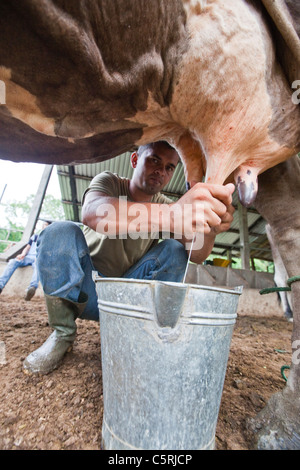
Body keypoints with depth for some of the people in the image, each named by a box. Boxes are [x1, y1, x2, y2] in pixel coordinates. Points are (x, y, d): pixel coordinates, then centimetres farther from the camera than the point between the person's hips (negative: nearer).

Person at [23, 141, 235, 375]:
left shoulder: (166, 206, -3)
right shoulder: (109, 182, -10)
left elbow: (197, 255, -16)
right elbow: (91, 213, -36)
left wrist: (210, 231, -40)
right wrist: (171, 215, -52)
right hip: (86, 293, -1)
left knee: (174, 251, -18)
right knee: (62, 232, -25)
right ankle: (62, 334, -6)